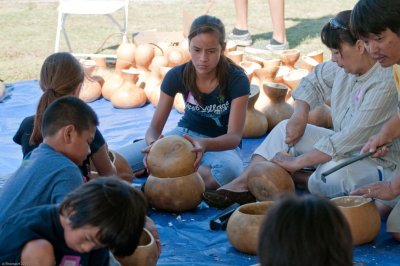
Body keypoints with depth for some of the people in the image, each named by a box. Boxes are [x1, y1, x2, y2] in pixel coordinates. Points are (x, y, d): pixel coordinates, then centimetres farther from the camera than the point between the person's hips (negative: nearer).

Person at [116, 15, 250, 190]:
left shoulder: (237, 80, -21)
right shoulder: (176, 76, -14)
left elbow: (235, 136, -27)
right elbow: (155, 126, -13)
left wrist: (204, 144, -49)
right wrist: (153, 143, -39)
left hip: (221, 143, -1)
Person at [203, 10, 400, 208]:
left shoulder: (383, 86, -28)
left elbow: (348, 140, -31)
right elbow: (313, 82, 15)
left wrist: (296, 162, -25)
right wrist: (299, 117, -5)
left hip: (380, 164, -9)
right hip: (346, 148, 9)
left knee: (335, 171, -38)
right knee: (284, 128, 4)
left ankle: (295, 180, -5)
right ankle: (241, 185, -10)